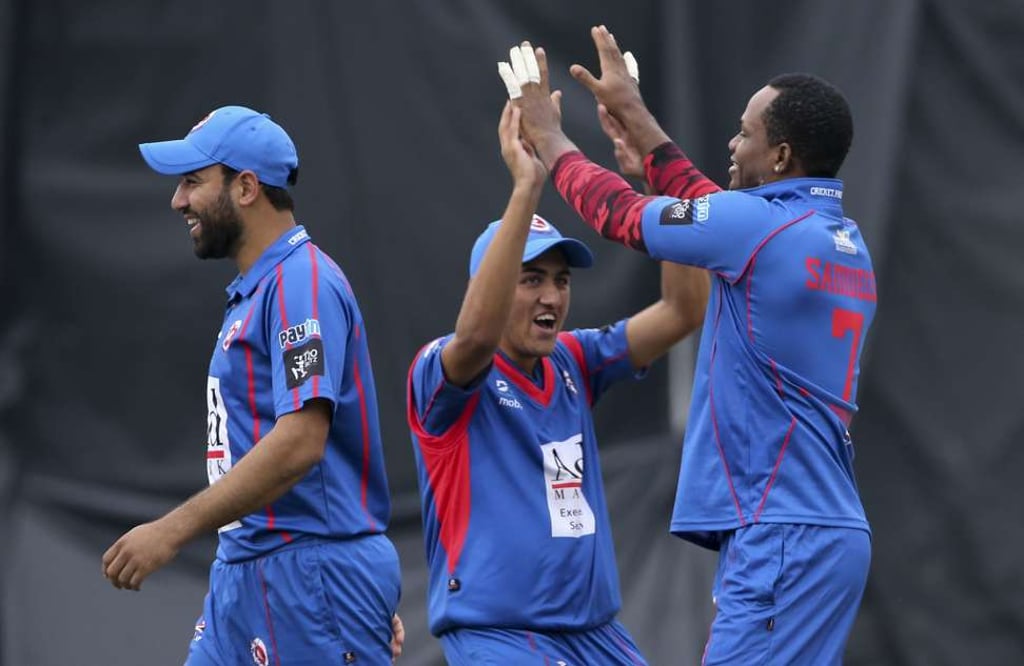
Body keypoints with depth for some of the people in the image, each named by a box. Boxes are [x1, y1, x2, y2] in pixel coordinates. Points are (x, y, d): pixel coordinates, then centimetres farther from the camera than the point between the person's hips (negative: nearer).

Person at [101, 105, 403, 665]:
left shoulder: (302, 283, -13)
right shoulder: (252, 292, 20)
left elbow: (300, 441, -23)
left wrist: (173, 530, -24)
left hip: (308, 573, -10)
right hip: (245, 571, 10)